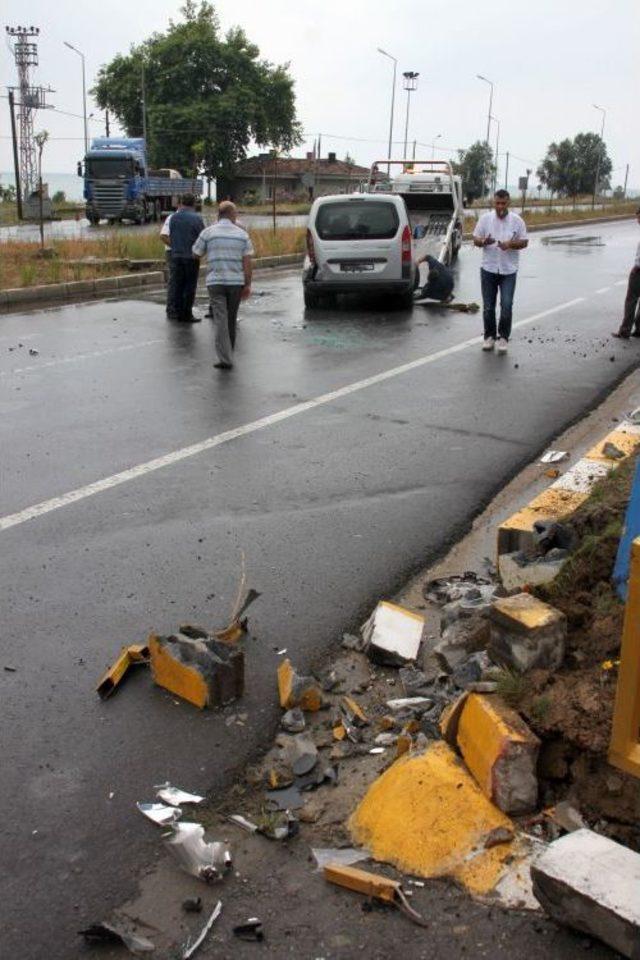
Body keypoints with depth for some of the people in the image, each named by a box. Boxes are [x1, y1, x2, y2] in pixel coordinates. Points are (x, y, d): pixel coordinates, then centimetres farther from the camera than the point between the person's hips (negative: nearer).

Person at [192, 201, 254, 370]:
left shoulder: (208, 232, -1)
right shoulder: (242, 234, 2)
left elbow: (196, 254, 8)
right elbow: (247, 262, -1)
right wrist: (248, 285, 3)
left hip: (215, 281, -2)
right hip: (236, 281, 2)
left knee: (221, 320, -5)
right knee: (231, 319, 15)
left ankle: (225, 359, -13)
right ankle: (228, 353, 28)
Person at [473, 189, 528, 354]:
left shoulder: (517, 220, -1)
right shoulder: (485, 219, 1)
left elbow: (524, 242, 2)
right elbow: (475, 240, 4)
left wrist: (510, 244, -18)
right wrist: (484, 241, -20)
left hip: (508, 270, -1)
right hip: (488, 269, 1)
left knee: (506, 305, -7)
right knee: (488, 306, 7)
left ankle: (503, 337, 6)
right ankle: (489, 336, 21)